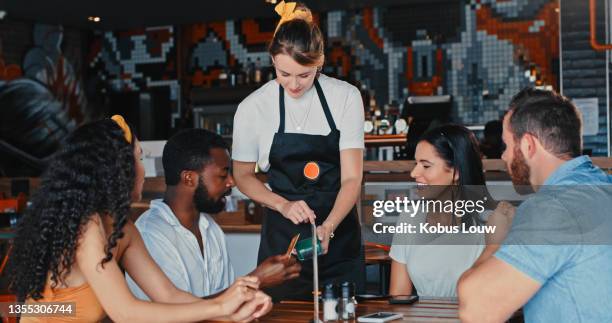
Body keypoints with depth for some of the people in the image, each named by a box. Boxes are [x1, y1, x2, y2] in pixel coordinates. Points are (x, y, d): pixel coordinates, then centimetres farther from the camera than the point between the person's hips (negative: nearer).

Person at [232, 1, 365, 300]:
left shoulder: (346, 98, -8)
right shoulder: (253, 107, -7)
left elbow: (351, 178, -10)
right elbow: (243, 176, 6)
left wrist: (328, 227, -25)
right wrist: (283, 205, -11)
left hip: (338, 231, 0)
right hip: (282, 238, 0)